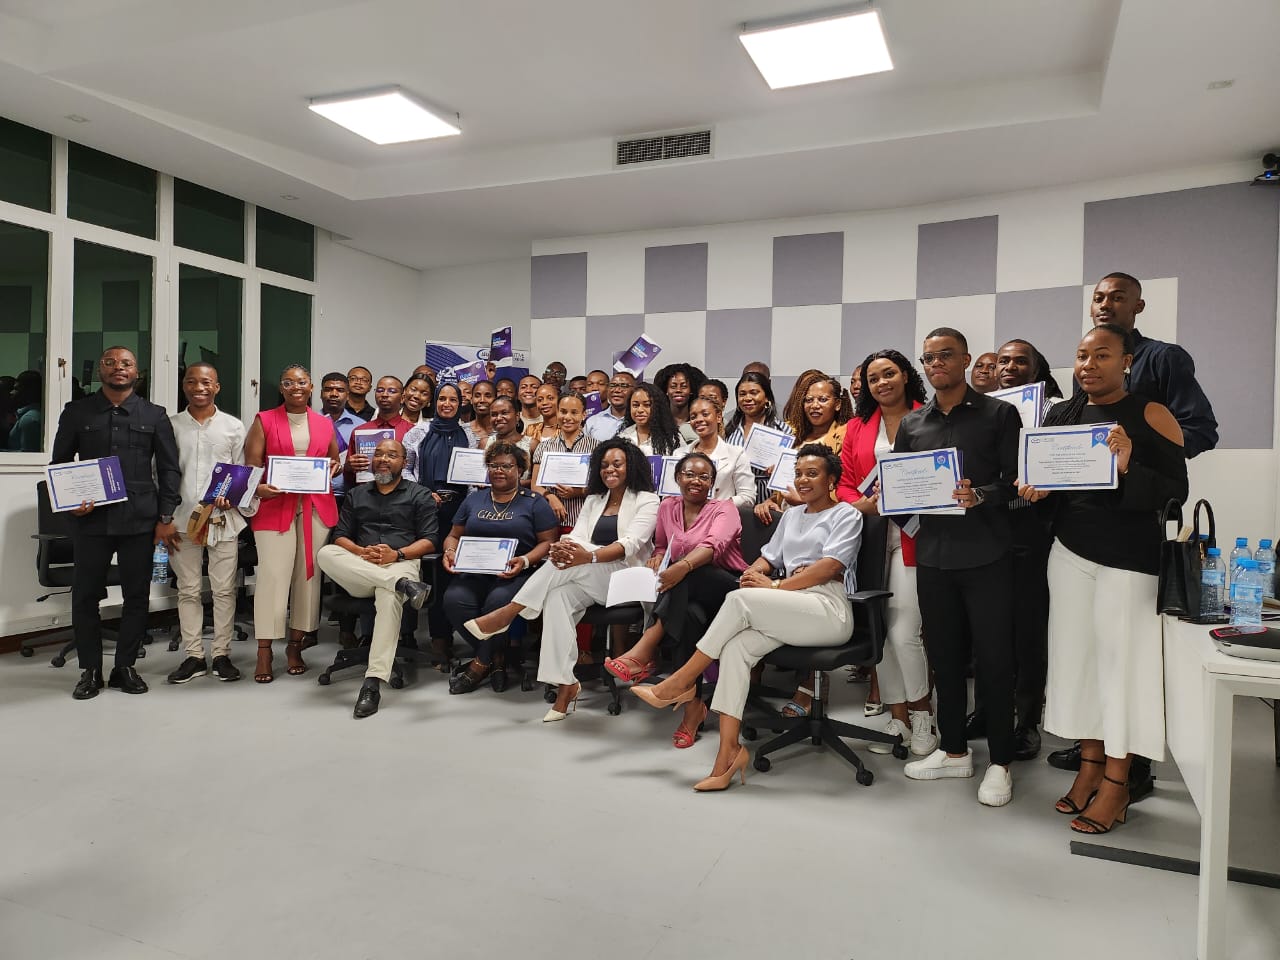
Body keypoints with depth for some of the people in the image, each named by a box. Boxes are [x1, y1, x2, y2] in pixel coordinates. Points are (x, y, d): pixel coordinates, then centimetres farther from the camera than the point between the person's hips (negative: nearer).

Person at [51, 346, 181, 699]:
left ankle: (125, 667, 18)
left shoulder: (154, 416, 8)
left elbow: (169, 469, 6)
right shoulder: (77, 412, 9)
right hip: (91, 519, 0)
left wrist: (166, 517, -1)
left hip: (140, 520, 0)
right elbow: (59, 463, 12)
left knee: (137, 596, 4)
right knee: (85, 595, 4)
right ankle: (90, 670, 17)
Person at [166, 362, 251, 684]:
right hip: (183, 518, 1)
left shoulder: (234, 427, 6)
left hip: (223, 518, -1)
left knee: (224, 590, 2)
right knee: (188, 590, 7)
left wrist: (232, 497, -12)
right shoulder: (172, 425, 7)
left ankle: (222, 654, 12)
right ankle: (193, 656, 15)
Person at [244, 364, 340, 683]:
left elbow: (336, 461, 24)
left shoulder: (325, 424, 13)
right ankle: (264, 651, -1)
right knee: (273, 574, -8)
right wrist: (260, 488, -19)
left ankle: (295, 645, 15)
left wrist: (334, 466, 1)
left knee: (309, 574, 4)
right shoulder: (264, 421, 6)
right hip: (275, 506, -3)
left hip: (316, 507, 3)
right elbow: (251, 466, 1)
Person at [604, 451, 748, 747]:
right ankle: (693, 705, -35)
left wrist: (683, 566, -42)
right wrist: (657, 558, 0)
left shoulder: (724, 509, -1)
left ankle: (644, 652, -38)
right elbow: (661, 546, 27)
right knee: (686, 612, -36)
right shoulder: (668, 507, 14)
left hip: (728, 586, -3)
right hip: (689, 592, 3)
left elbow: (714, 544, -22)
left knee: (690, 578, -37)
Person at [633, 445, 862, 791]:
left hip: (830, 609, -6)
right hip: (791, 610, 6)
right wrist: (755, 571, -1)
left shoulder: (846, 515, 7)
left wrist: (774, 587, -14)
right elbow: (768, 558, 25)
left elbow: (830, 567, -8)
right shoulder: (791, 516, 28)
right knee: (736, 646, -23)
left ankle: (682, 682, -14)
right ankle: (729, 751, -25)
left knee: (741, 598, -26)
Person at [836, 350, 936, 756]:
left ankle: (921, 712, 17)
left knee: (904, 631, -7)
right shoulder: (857, 427, 13)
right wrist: (861, 504, -8)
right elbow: (844, 481, 11)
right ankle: (898, 718, 22)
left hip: (911, 536, -4)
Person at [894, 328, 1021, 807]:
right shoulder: (911, 423, 13)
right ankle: (953, 750, 27)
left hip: (986, 555, -4)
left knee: (993, 659, 2)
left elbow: (1015, 479, -5)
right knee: (944, 656, 12)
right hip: (933, 555, 4)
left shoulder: (999, 414, 1)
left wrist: (981, 496, -22)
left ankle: (1000, 763, 16)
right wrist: (890, 496, -6)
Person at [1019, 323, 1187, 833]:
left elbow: (1177, 492, -10)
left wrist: (1128, 469, -27)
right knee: (1078, 656, 7)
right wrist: (1034, 490, -6)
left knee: (1121, 662, -1)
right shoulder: (1061, 414, 8)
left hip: (1130, 560, -4)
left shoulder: (1152, 415, -6)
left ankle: (1116, 783, 12)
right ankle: (1089, 766, 21)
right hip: (1070, 552, 4)